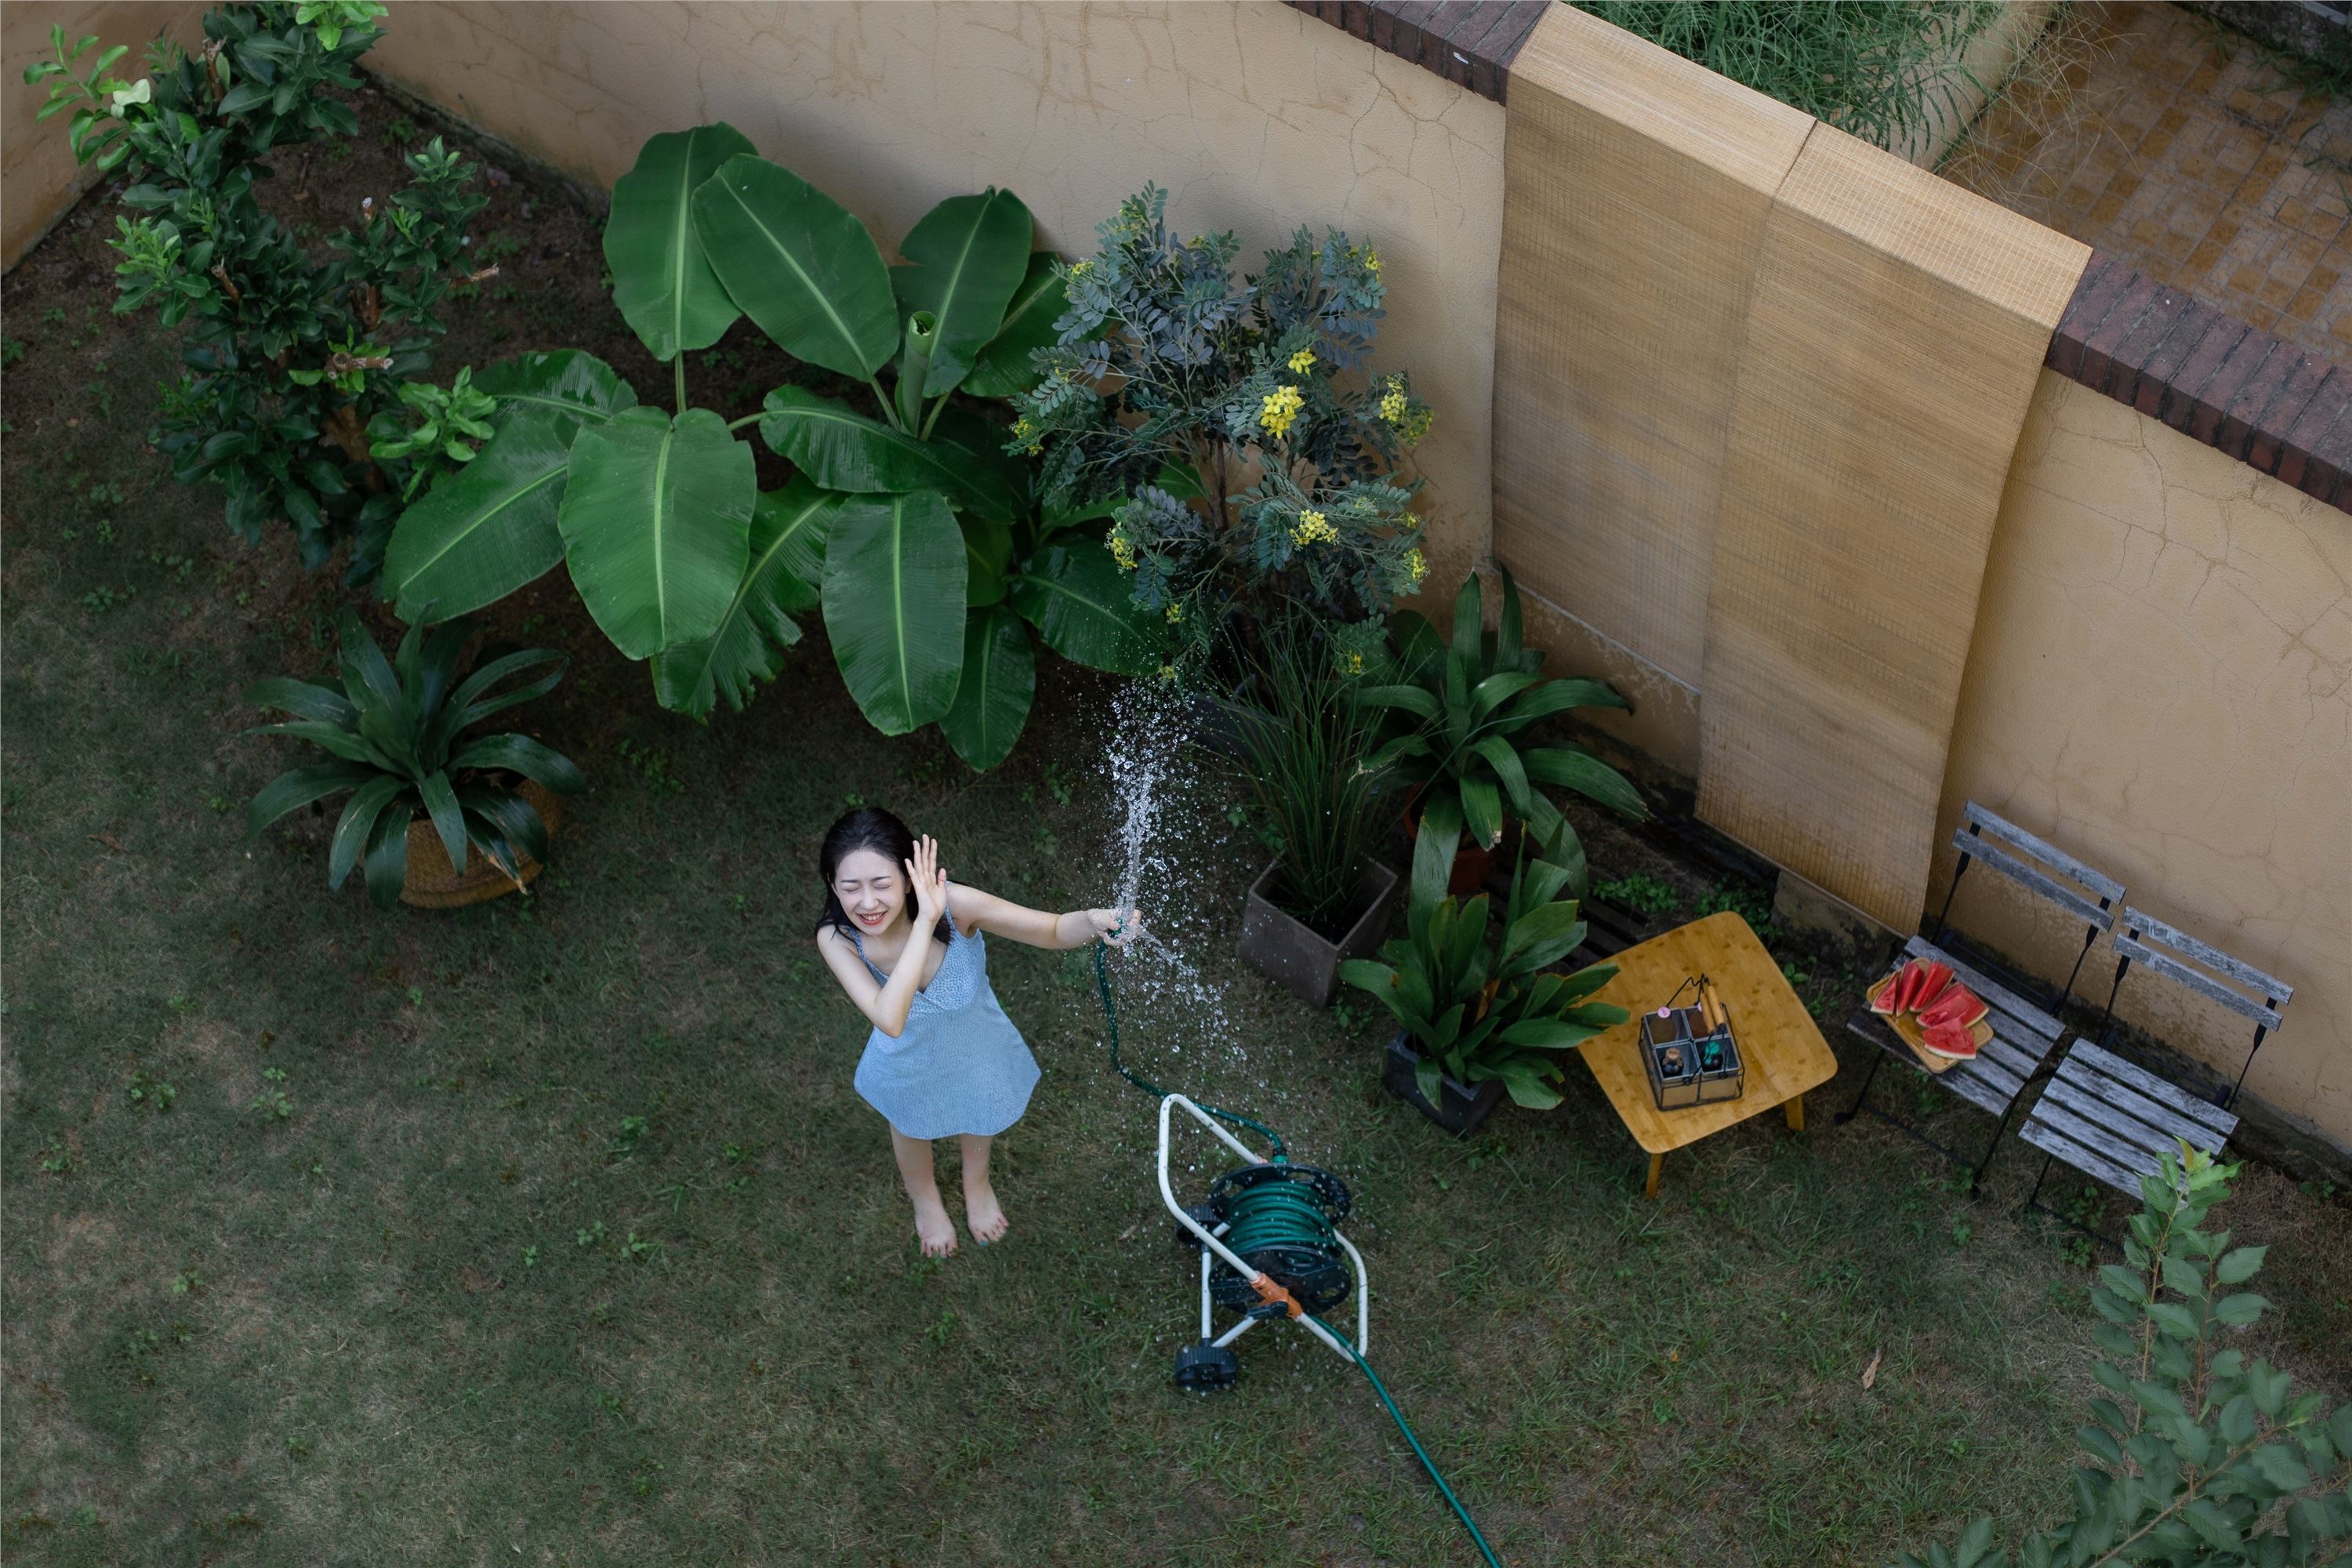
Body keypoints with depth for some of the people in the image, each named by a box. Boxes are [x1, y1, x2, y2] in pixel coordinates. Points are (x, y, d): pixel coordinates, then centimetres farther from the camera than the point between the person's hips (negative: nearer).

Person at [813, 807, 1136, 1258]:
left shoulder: (954, 904, -40)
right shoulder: (837, 938, -37)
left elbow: (1054, 931, -30)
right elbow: (889, 1019, -50)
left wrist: (1092, 922, -54)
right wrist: (925, 923, -54)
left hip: (977, 1051, 0)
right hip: (910, 1065, 0)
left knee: (980, 1119, 34)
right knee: (912, 1130, 34)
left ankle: (977, 1183, 72)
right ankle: (925, 1198, 70)